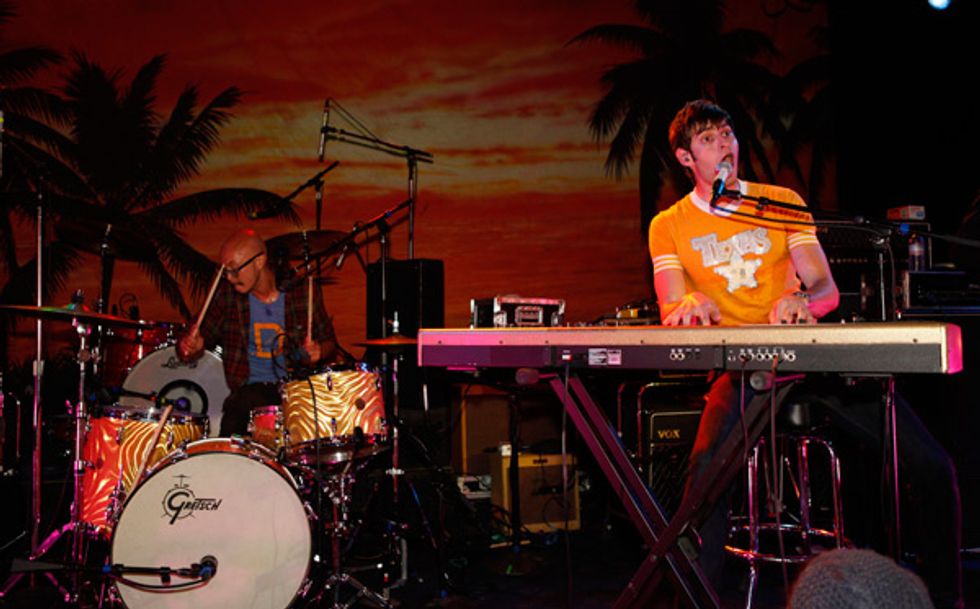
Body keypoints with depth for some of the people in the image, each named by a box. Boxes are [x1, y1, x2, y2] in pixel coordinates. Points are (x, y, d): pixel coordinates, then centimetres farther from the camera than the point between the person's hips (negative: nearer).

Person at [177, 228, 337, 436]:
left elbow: (329, 341, 8)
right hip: (250, 389, 0)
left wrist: (318, 351, -14)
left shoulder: (302, 292, -2)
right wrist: (190, 346, -17)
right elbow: (203, 335, 6)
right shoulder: (227, 294, 1)